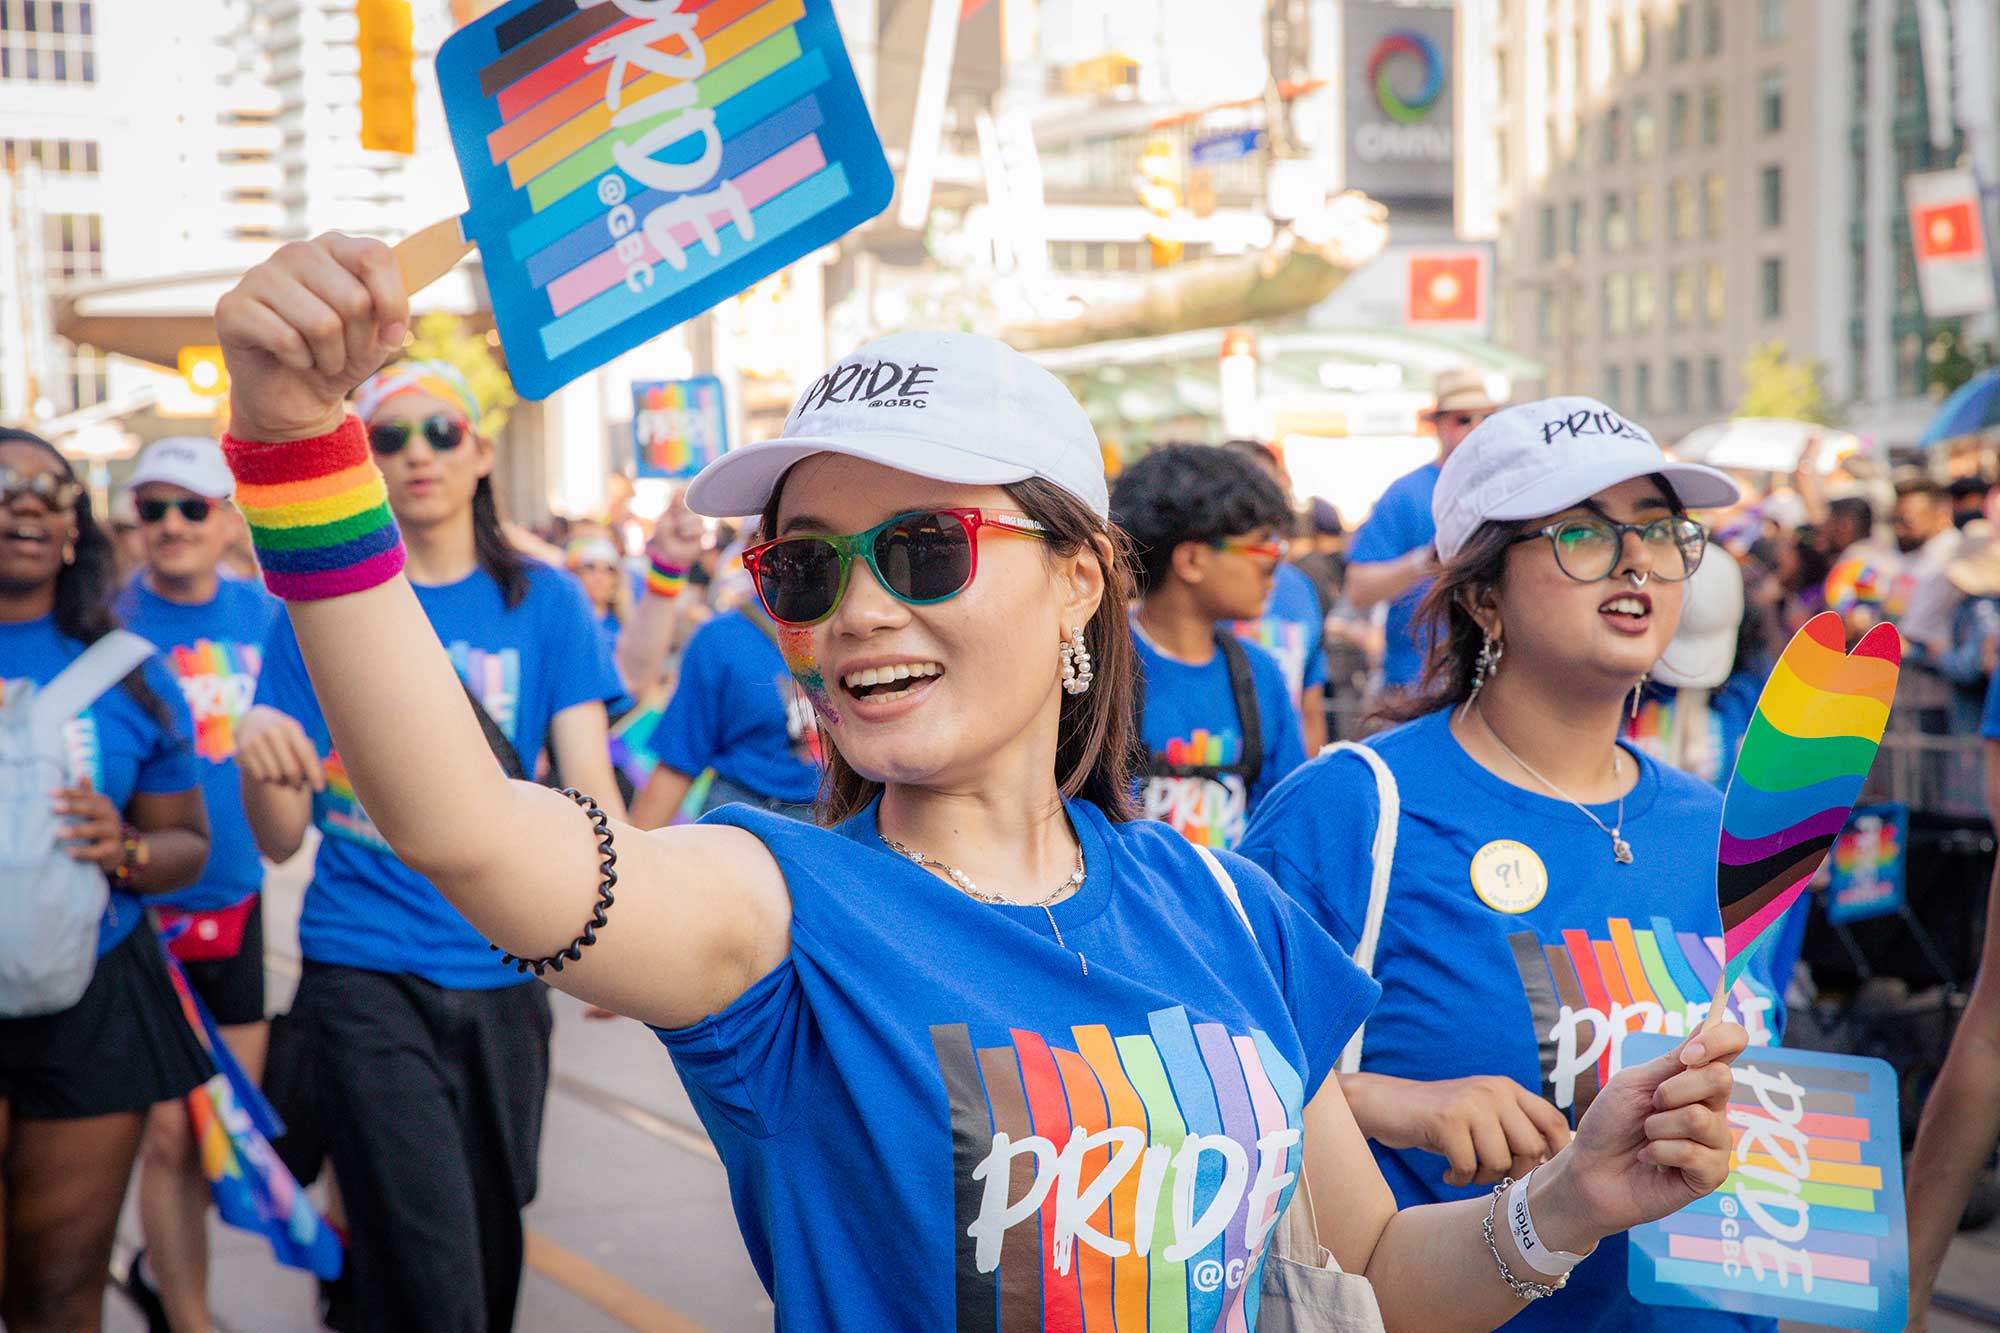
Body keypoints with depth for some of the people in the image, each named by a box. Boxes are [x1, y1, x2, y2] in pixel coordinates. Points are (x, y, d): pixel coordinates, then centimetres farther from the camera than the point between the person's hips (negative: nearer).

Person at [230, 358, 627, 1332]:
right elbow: (280, 840, 0)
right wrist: (260, 759, -22)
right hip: (365, 971, -2)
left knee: (491, 1245, 15)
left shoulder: (542, 601, 3)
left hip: (500, 970, 2)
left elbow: (588, 790, -5)